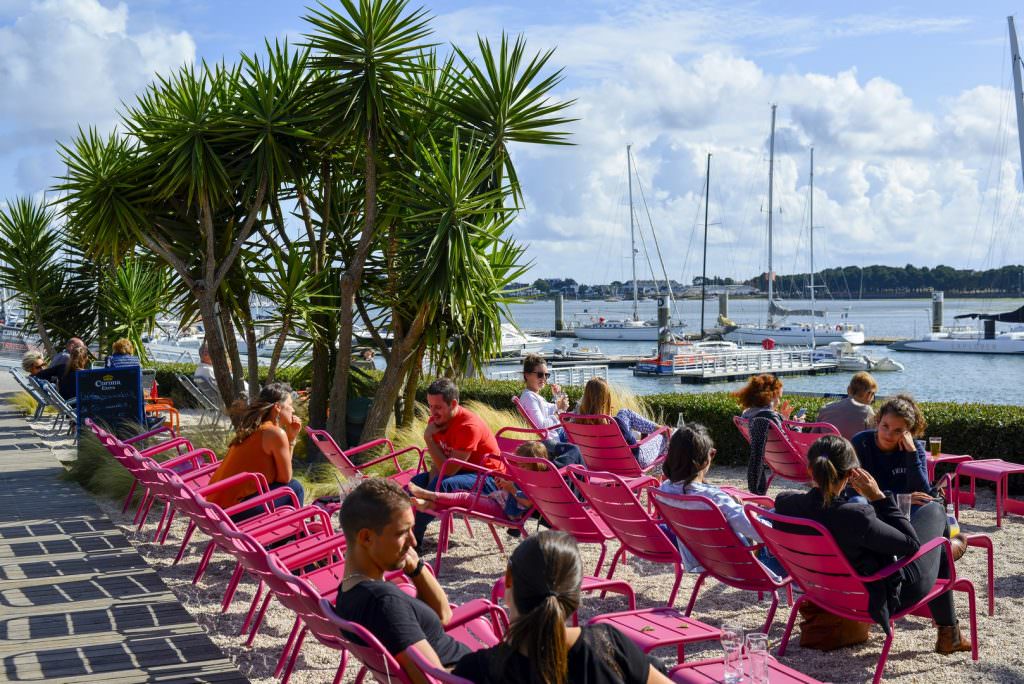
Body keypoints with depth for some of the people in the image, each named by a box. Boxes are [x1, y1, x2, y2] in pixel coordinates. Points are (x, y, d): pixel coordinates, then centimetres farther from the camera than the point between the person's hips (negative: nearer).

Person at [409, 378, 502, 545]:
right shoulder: (436, 420, -3)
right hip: (461, 471, 9)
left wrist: (428, 438, -26)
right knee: (417, 481, -2)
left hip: (487, 479, -9)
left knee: (444, 485, -31)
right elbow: (436, 463, 0)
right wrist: (431, 490, -18)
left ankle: (413, 538, -21)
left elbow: (449, 469, -27)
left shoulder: (469, 425, -26)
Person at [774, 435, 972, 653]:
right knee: (933, 510, 16)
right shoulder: (855, 517, -38)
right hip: (885, 597, -6)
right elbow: (912, 544, -22)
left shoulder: (785, 504, -19)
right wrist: (878, 497, -21)